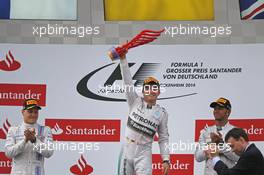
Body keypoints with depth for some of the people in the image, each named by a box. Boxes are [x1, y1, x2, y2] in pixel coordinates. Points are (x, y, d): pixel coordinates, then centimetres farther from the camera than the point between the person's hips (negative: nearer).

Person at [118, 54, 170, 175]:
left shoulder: (162, 113, 2)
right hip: (126, 152, 2)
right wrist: (123, 58, -16)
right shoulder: (135, 102, 3)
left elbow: (163, 139, 4)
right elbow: (127, 81, -6)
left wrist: (166, 160, -6)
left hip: (143, 155, -2)